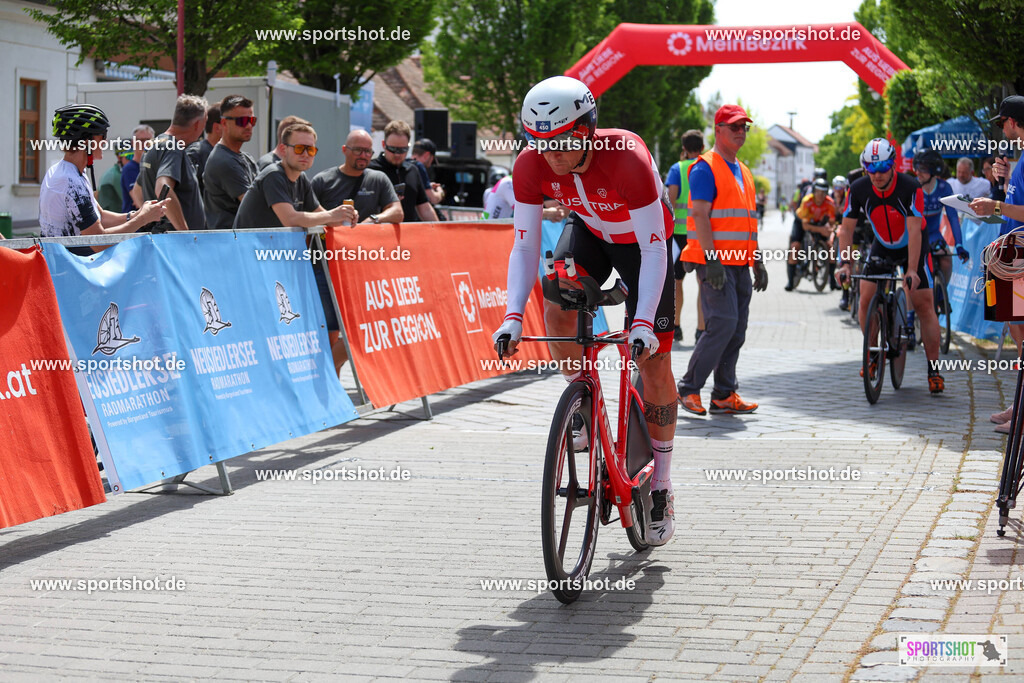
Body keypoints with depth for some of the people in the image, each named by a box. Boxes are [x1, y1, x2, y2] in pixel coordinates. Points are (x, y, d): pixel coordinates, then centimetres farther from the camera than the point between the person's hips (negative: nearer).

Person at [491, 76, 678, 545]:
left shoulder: (627, 159, -38)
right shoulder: (531, 166, -26)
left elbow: (654, 250, -37)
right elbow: (525, 246, -23)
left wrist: (643, 322, -47)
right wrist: (513, 316, -36)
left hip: (640, 239, -3)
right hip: (588, 230, 3)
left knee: (654, 361, -6)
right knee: (556, 306, -27)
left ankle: (661, 491, 5)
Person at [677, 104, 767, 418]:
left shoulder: (743, 171, 20)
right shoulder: (705, 168, -7)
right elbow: (700, 215, -15)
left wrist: (758, 262, 19)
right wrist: (712, 259, -22)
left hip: (740, 264, 9)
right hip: (715, 262, -9)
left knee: (737, 329, 5)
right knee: (722, 324, -15)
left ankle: (724, 395, 10)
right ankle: (688, 388, -4)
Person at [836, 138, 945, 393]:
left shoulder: (910, 187, -28)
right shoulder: (859, 189, -18)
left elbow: (914, 231, -31)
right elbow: (846, 229, -13)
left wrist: (912, 270, -38)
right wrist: (844, 263, -26)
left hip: (912, 246, -3)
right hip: (882, 247, 3)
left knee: (924, 305, -9)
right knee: (866, 299, -10)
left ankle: (934, 369, -3)